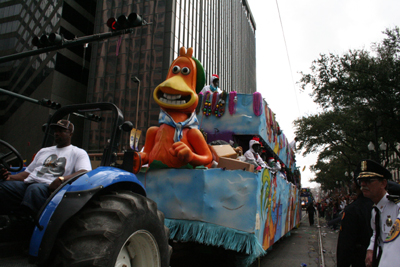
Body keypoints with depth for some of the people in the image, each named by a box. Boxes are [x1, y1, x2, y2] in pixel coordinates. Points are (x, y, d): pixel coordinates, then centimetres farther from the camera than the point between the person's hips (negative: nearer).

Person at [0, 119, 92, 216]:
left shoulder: (79, 153, 13)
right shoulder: (43, 151, 35)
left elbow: (85, 173, -6)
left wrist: (62, 179, -24)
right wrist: (10, 177, 9)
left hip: (50, 187, -5)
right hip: (28, 183, 6)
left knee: (34, 189, -39)